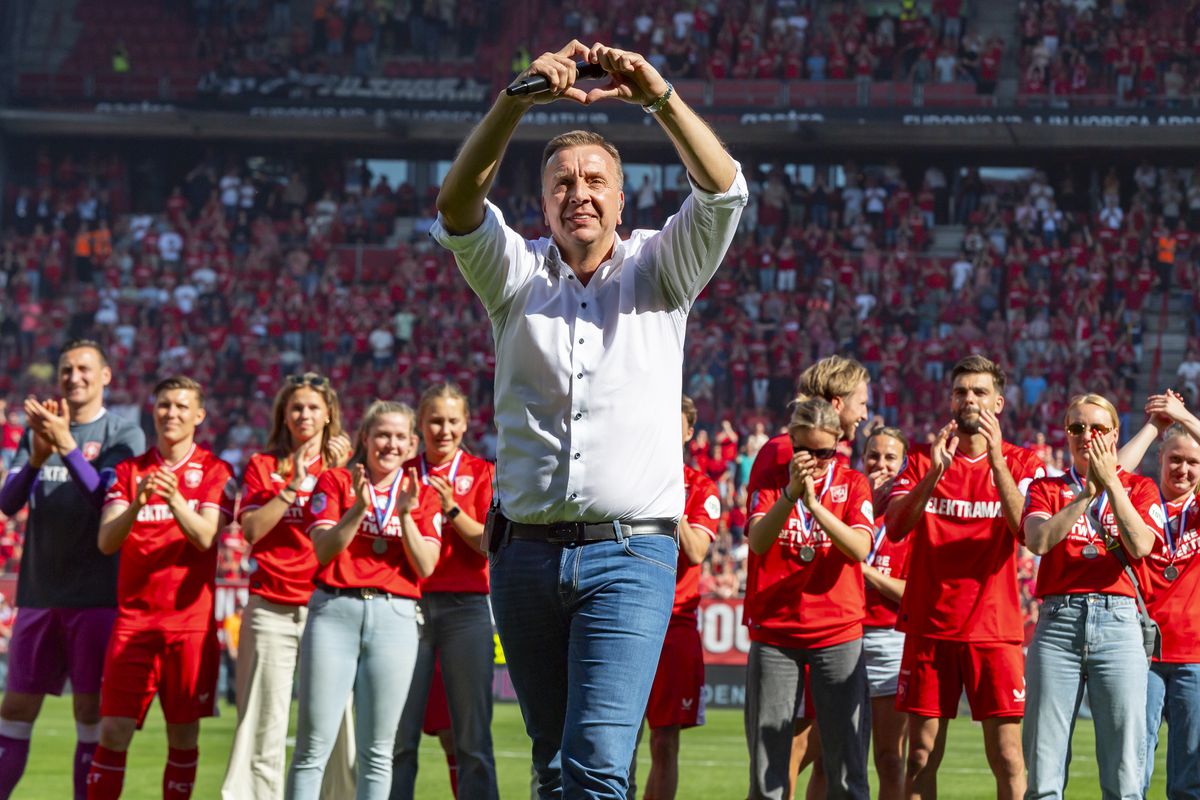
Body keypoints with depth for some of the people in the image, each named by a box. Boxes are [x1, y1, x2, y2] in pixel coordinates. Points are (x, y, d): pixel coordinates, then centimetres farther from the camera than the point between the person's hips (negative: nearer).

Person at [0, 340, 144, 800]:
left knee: (91, 711, -2)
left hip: (97, 595, -3)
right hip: (39, 593, 3)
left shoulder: (124, 436, 0)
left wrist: (66, 445, -25)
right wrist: (37, 457, -16)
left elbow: (105, 498, -14)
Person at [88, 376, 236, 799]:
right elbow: (106, 541, -3)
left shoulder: (215, 471, 3)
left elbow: (205, 537, -11)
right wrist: (137, 503, -23)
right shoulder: (129, 471, 8)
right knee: (113, 731, -6)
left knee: (183, 735, 2)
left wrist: (175, 499, -30)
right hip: (133, 617, 1)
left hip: (191, 618, -1)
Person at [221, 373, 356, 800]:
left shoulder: (344, 465, 11)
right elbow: (251, 530, -2)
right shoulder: (263, 465, 11)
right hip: (271, 608, 0)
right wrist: (294, 486, -9)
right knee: (263, 720, -3)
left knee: (333, 718, -4)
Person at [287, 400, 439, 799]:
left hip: (394, 617, 2)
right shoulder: (336, 481, 8)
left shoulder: (418, 493, 12)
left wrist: (404, 514, -10)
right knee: (314, 745, -5)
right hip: (335, 611, -2)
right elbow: (324, 550, -3)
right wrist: (359, 508, -16)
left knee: (377, 751, 2)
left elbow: (426, 566, 2)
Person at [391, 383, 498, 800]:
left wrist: (452, 510, -14)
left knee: (472, 735, -5)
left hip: (465, 606, -2)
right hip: (410, 603, 2)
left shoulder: (482, 473, 7)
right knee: (399, 733, -1)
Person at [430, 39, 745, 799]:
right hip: (527, 553, 3)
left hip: (630, 553, -3)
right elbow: (459, 205, -9)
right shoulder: (516, 273, 10)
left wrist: (662, 98, -25)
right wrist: (514, 104, -25)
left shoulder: (658, 271, 8)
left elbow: (722, 193, -9)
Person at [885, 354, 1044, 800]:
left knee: (1007, 758, -5)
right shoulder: (922, 459, 9)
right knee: (922, 756, 2)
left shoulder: (1022, 463, 6)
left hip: (995, 628, -1)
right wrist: (934, 471, -18)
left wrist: (996, 460, -19)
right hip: (929, 626, 1)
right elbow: (895, 528, -6)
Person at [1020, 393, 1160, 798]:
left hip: (1118, 623, 0)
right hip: (1058, 622, 1)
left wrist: (1111, 483, -8)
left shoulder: (1139, 488, 12)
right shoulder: (1047, 489, 13)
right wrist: (1088, 492, -10)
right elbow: (1038, 540, -8)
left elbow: (1140, 545, -7)